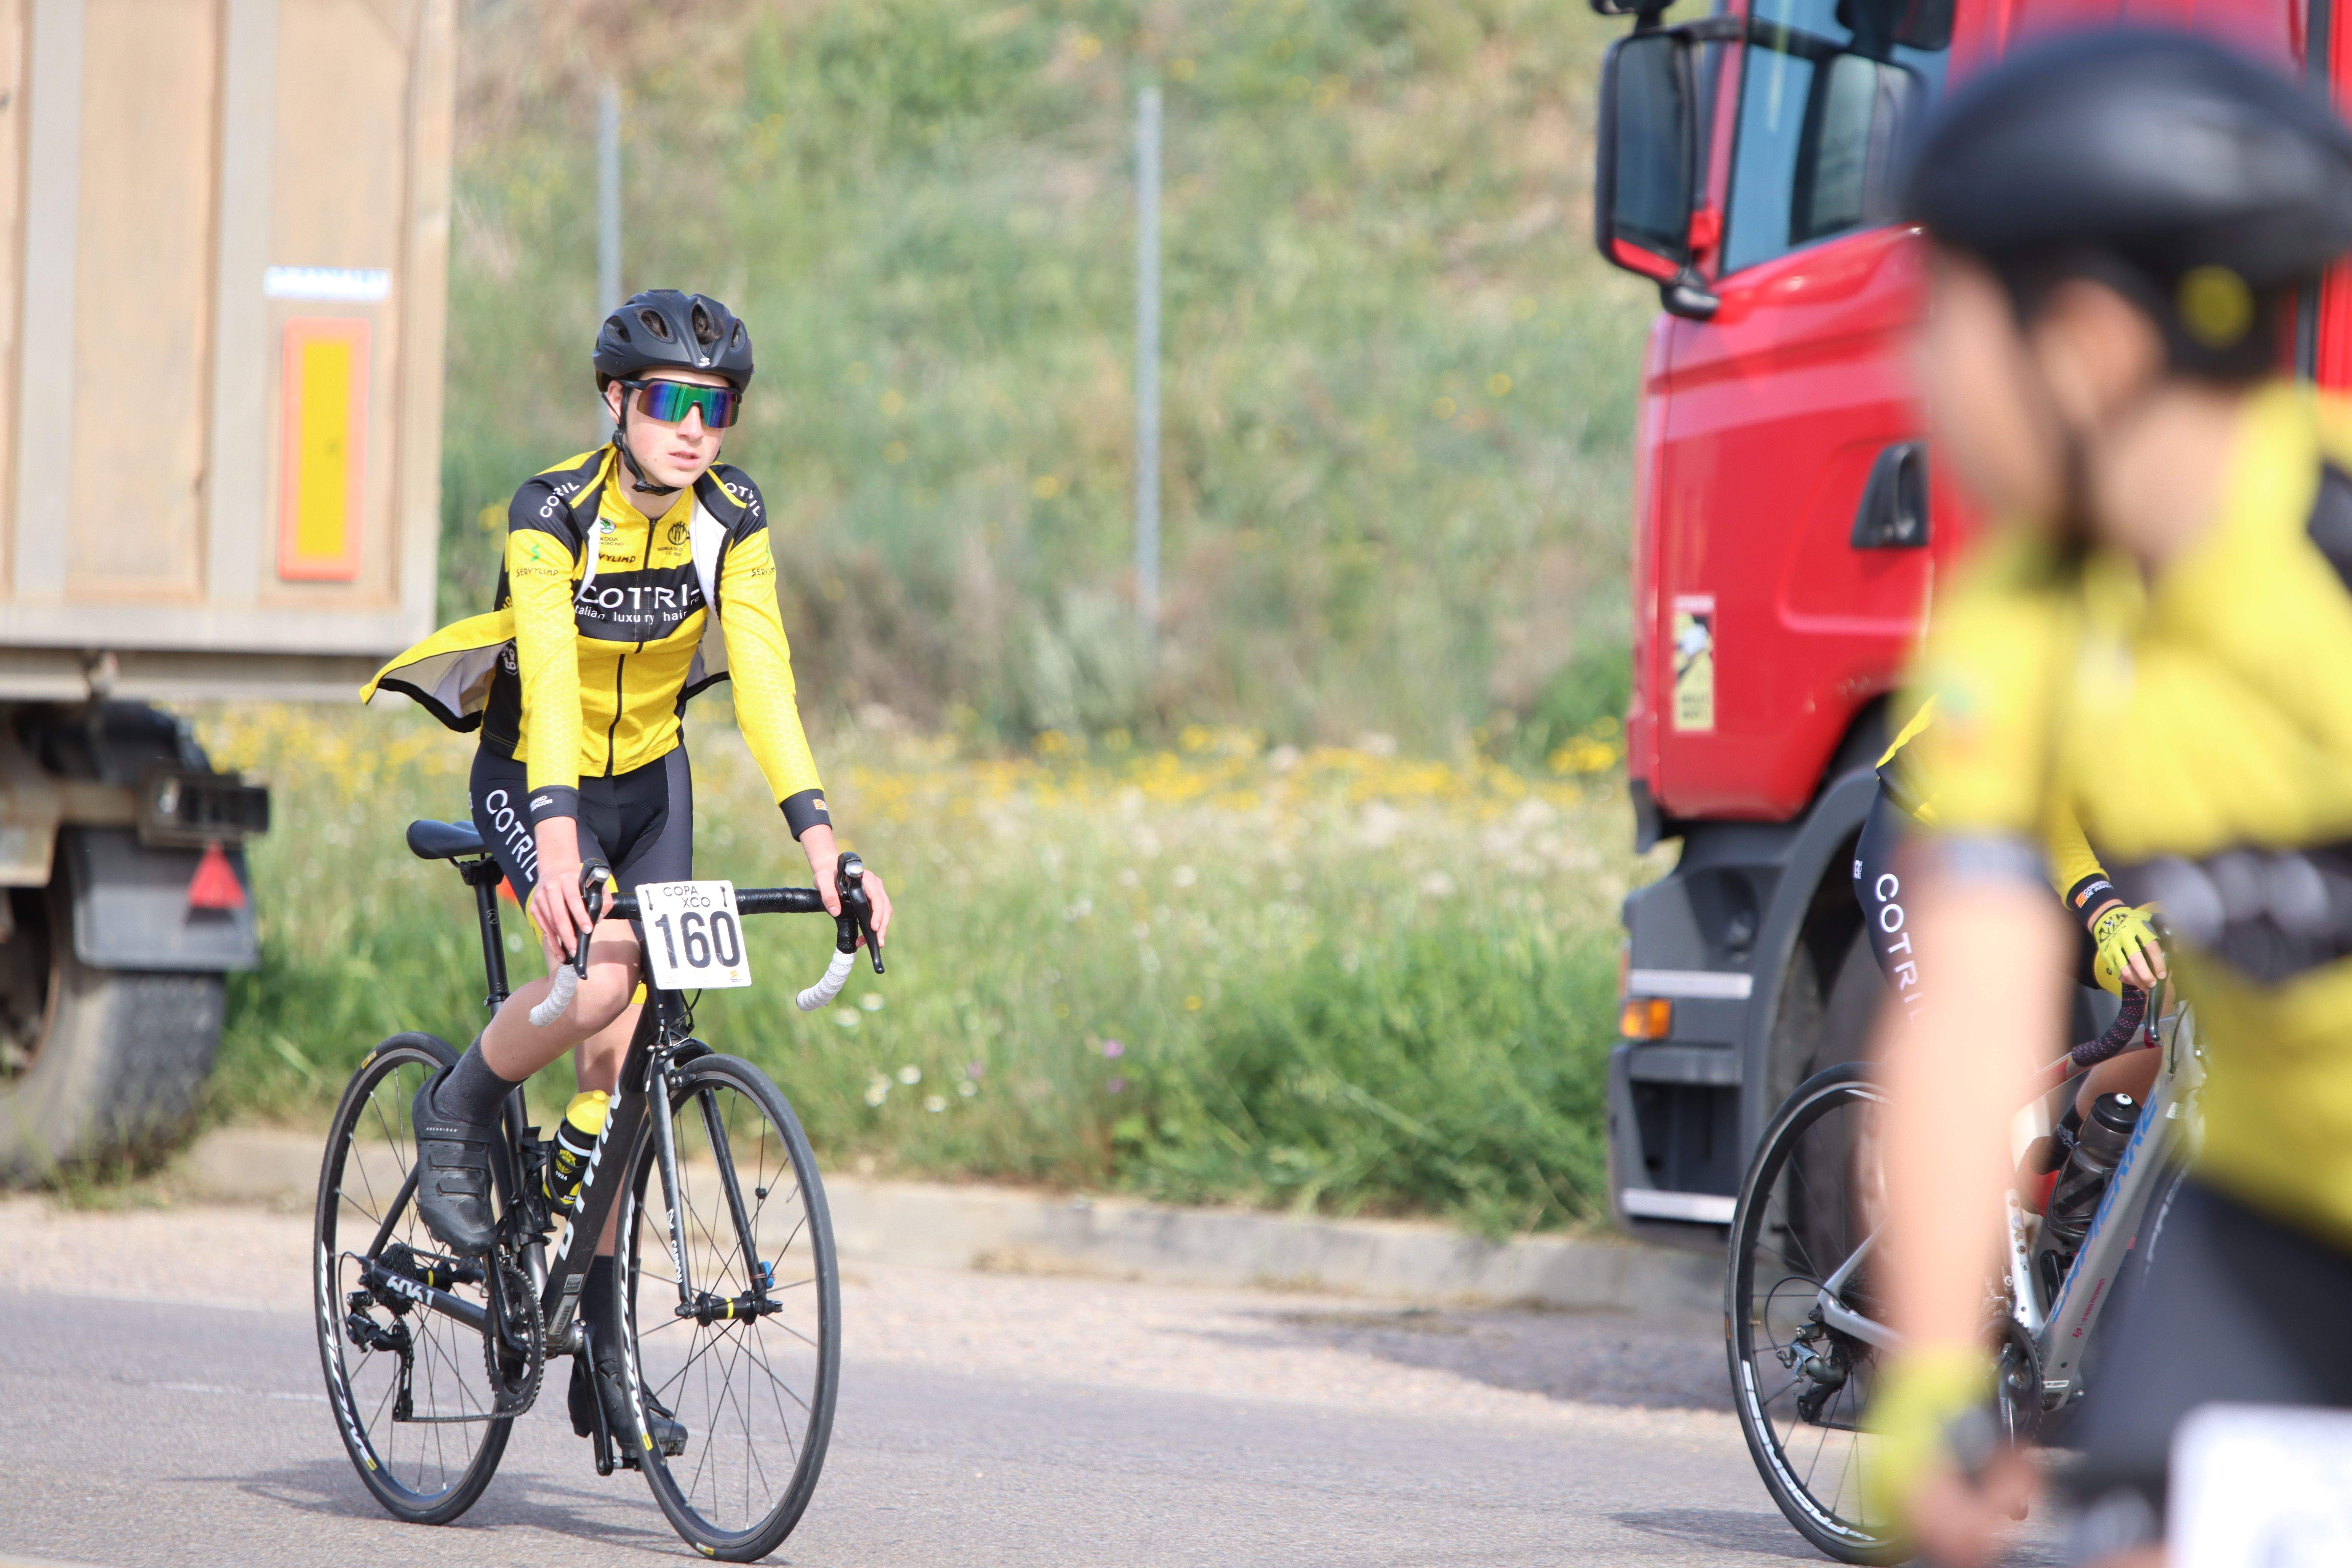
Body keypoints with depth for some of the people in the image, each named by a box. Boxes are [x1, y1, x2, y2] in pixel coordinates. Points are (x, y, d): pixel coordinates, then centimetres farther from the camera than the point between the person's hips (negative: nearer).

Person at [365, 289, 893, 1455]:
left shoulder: (731, 518, -13)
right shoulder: (552, 513, -25)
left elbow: (762, 677, -20)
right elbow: (550, 679, -37)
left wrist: (817, 837, -32)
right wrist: (557, 844, -50)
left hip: (650, 780, 4)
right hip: (537, 776, -4)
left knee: (626, 1060, 0)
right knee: (600, 977, -31)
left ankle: (602, 1345, 8)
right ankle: (459, 1116, -1)